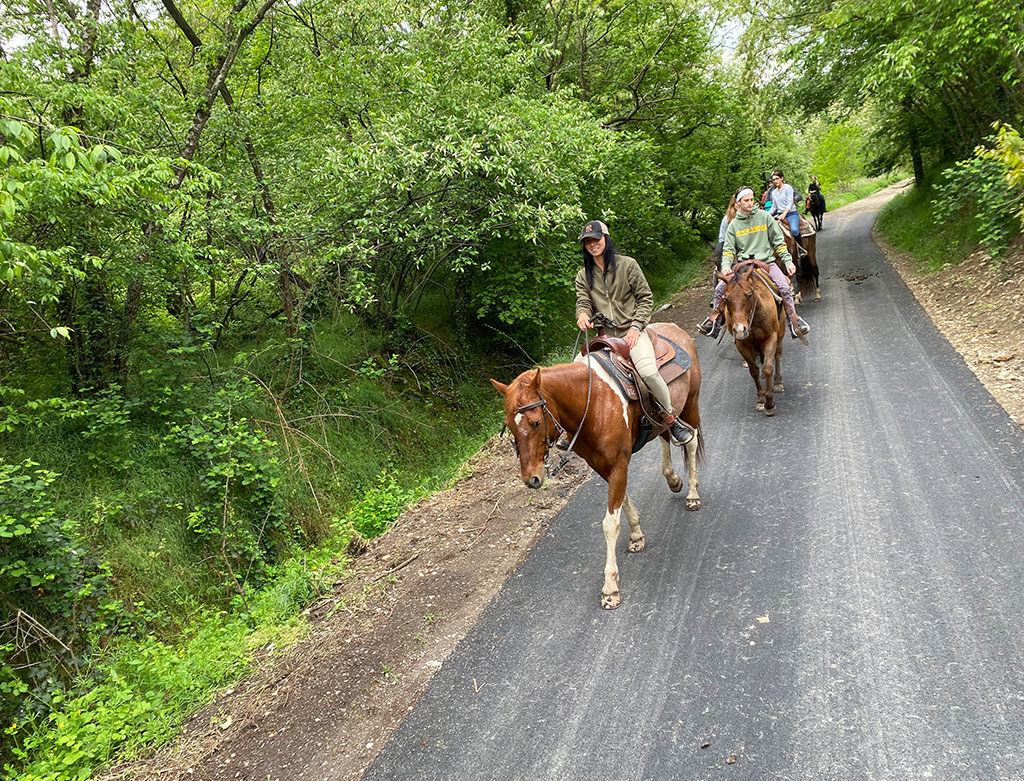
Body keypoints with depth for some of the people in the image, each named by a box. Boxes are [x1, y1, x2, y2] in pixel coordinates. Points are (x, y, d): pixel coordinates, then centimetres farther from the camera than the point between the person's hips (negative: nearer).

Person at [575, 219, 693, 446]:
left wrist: (635, 327, -11)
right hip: (604, 335, 4)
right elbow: (583, 302, 3)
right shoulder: (583, 276, 14)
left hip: (631, 331, -4)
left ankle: (671, 420, -9)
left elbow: (645, 298, 2)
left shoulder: (627, 265, 2)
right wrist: (583, 314, -22)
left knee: (649, 371, -29)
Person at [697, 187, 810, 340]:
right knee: (720, 288, -16)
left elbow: (778, 241, 7)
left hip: (766, 261, -1)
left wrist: (788, 260, -2)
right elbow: (728, 249, 4)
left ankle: (794, 321, -8)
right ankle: (713, 321, -4)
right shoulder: (734, 225, 8)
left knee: (785, 287, -22)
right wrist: (726, 265, -16)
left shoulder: (764, 216, 5)